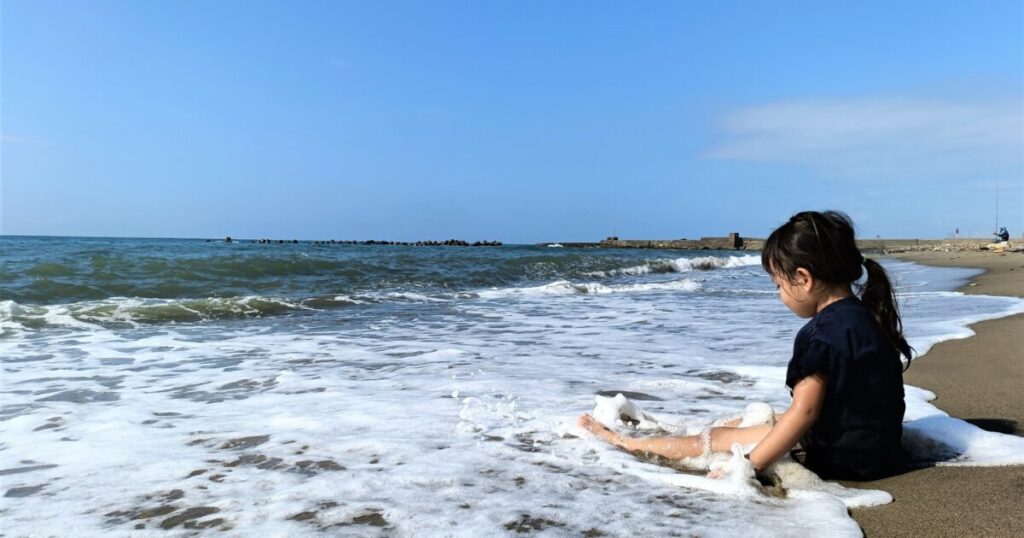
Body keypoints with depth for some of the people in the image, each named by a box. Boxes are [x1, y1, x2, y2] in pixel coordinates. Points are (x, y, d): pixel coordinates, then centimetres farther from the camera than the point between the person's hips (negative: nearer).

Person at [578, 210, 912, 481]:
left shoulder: (823, 332, -24)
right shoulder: (865, 315, 6)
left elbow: (804, 412, -27)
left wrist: (747, 467, -24)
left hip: (841, 458, -9)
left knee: (718, 438, 0)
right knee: (748, 421, 21)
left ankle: (628, 443, 16)